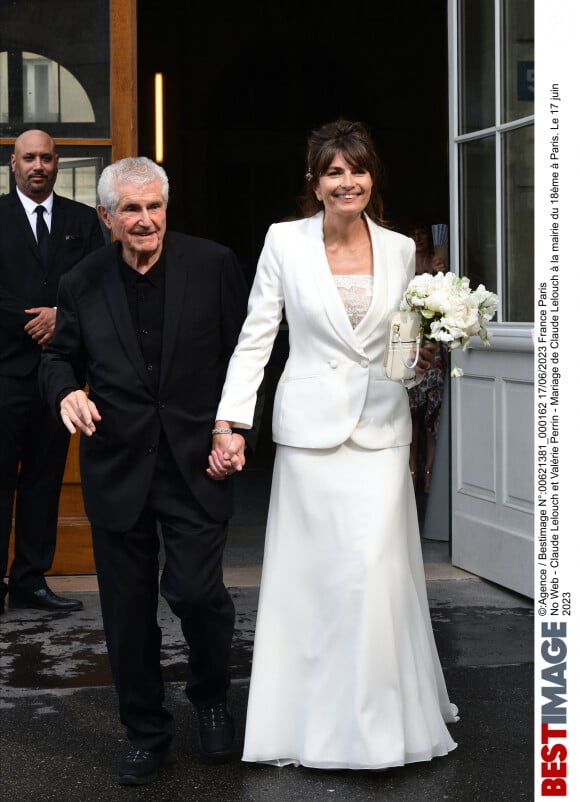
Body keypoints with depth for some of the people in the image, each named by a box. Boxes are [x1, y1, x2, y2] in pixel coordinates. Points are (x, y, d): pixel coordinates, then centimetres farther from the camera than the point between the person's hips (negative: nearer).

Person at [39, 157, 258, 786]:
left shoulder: (213, 265, -2)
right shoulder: (82, 284, 3)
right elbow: (59, 357, 13)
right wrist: (66, 391, -9)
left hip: (195, 463, -2)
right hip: (116, 467, 2)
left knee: (195, 591, -10)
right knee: (128, 609, 9)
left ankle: (211, 698, 22)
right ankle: (145, 731, 27)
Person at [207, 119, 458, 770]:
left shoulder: (399, 249, 7)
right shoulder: (285, 242, -1)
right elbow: (254, 338, 0)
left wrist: (420, 359, -5)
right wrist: (228, 425, -6)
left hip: (381, 429, 2)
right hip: (311, 427, -2)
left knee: (377, 571, -3)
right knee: (313, 574, 2)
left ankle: (381, 715, 14)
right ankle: (317, 719, 15)